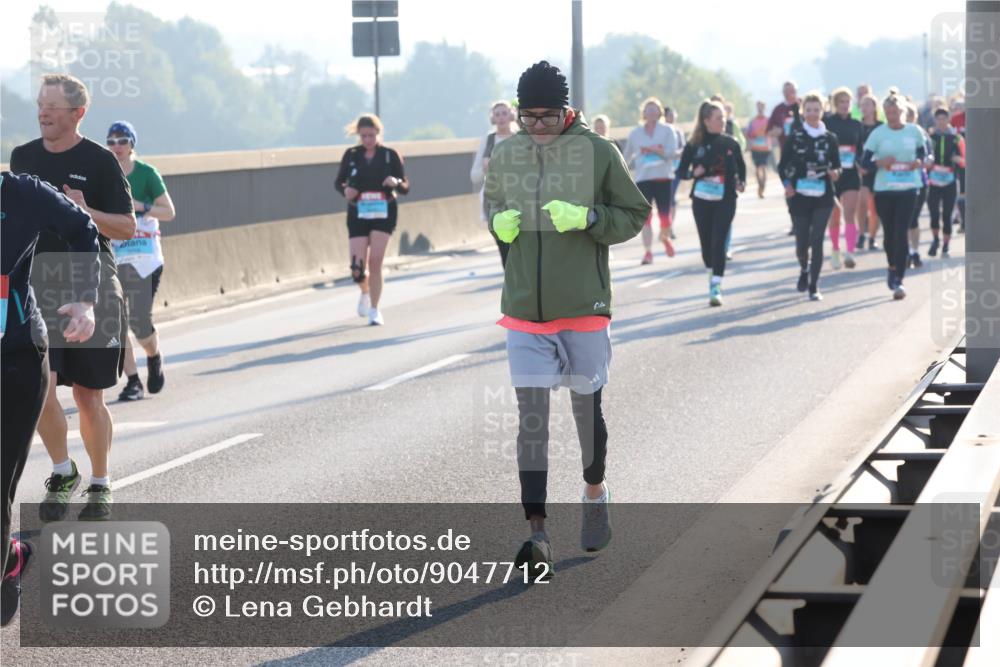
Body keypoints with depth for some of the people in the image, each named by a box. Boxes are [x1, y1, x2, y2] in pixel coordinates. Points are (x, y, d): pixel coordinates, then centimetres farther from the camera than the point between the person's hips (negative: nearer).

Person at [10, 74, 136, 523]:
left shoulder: (99, 161, -4)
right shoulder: (22, 157, 10)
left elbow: (127, 228, -4)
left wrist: (86, 212, -21)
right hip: (36, 282, 3)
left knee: (88, 396, 4)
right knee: (40, 388, -11)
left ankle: (100, 485, 20)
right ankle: (62, 472, 10)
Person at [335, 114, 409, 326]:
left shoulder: (390, 155, -1)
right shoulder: (351, 155, 1)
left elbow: (405, 188, 3)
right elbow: (339, 182, 11)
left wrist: (396, 183, -20)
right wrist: (345, 190, -12)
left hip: (384, 214, -1)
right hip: (358, 215, 1)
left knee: (375, 263, -9)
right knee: (357, 267, -4)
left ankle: (374, 310, 5)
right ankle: (365, 293, 31)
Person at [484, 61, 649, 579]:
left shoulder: (598, 153, -7)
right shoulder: (505, 155, 3)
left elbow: (634, 216, -1)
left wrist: (588, 218, -19)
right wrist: (500, 223, -5)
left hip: (584, 306, -2)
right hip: (524, 308, 2)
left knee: (587, 406, 12)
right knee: (531, 414, -4)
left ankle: (595, 492, 41)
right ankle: (537, 534, -7)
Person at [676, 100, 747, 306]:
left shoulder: (730, 143, 1)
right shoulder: (694, 146, -3)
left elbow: (741, 166, 16)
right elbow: (681, 171, 2)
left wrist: (741, 182, -1)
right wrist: (693, 173, -18)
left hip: (726, 199, -1)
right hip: (701, 199, 1)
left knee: (718, 242, -11)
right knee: (706, 242, 10)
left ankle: (716, 287, -14)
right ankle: (713, 274, 34)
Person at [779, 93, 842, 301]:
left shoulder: (830, 138, 6)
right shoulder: (794, 137, 2)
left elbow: (837, 165, 11)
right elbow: (783, 165, 4)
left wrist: (835, 173, -13)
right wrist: (787, 184, -12)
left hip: (823, 197, 0)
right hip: (799, 196, 0)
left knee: (817, 240, -8)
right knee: (802, 241, 4)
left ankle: (814, 286, -1)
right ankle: (804, 269, 37)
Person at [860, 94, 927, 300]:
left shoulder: (914, 131, 2)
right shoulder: (878, 134, -2)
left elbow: (922, 153, 16)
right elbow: (864, 162, -2)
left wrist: (919, 162, -7)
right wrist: (880, 162, -22)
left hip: (908, 188, -1)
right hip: (884, 189, 1)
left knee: (901, 233, -10)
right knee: (890, 233, 10)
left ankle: (898, 280, -9)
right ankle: (892, 268, 36)